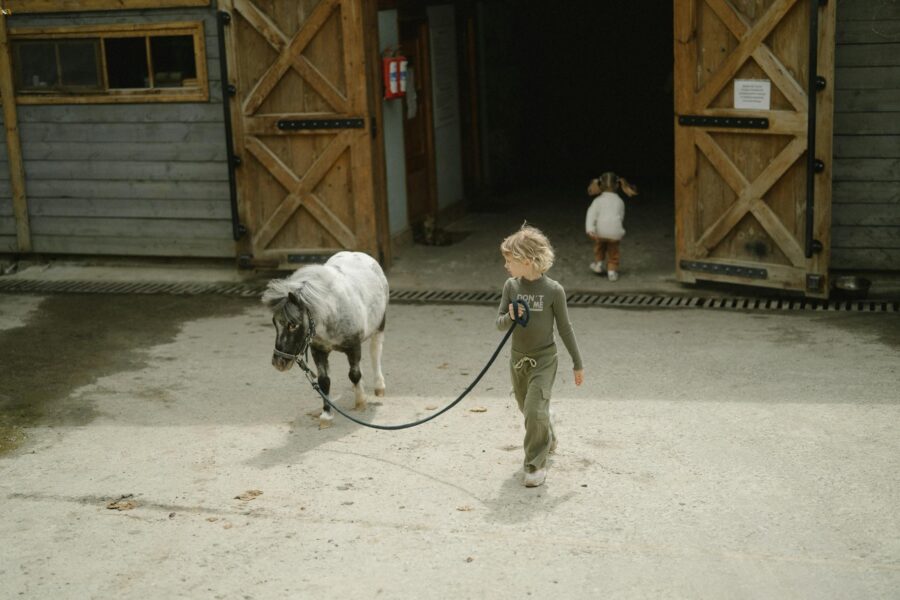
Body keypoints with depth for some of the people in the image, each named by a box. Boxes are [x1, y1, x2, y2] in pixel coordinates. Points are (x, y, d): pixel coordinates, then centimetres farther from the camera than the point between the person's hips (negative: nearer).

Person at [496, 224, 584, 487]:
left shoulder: (553, 290, -15)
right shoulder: (511, 286, -6)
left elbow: (565, 328, -5)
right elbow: (500, 324, -1)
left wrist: (578, 364, 0)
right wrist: (510, 317, -25)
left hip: (543, 359, -4)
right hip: (518, 358, 5)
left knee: (535, 411, -13)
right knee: (527, 408, 20)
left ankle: (536, 464, 3)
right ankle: (548, 440, 49)